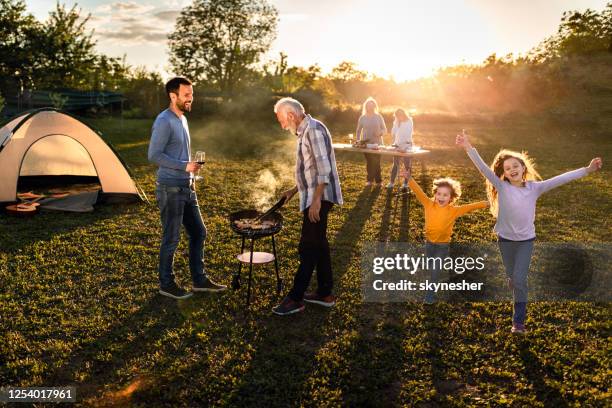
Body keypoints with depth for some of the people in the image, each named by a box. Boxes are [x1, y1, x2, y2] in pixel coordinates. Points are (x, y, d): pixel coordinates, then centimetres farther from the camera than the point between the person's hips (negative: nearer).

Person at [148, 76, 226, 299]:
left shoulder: (182, 119, 14)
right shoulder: (164, 121, -15)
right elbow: (154, 155, -22)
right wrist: (185, 166, -22)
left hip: (186, 188, 9)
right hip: (170, 189, -9)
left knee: (198, 232, 13)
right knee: (171, 238, 1)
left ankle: (199, 280, 25)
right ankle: (166, 284, 17)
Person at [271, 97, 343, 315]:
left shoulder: (313, 129, -15)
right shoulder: (305, 131, 17)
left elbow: (323, 168, -23)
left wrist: (316, 200, -26)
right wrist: (294, 190, 24)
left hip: (318, 199, -11)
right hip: (313, 197, 11)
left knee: (308, 248, -5)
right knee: (319, 244, 14)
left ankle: (295, 299, 1)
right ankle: (325, 293, 23)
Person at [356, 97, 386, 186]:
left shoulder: (378, 117, 2)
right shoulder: (362, 118, 5)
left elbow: (385, 129, 4)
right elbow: (358, 130, 14)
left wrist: (380, 132, -17)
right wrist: (358, 141, 4)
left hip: (377, 143, -1)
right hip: (366, 143, 1)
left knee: (376, 162, -6)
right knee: (369, 162, 4)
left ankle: (378, 180, 2)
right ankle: (370, 180, 13)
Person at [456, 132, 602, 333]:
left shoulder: (534, 187, -6)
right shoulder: (502, 187, -10)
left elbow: (560, 179, -10)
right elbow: (483, 168, -20)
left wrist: (586, 170, -15)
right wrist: (469, 148, -31)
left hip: (526, 240, 0)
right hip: (505, 239, 1)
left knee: (519, 279, -6)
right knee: (512, 278, 16)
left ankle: (518, 321, 5)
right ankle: (519, 297, 48)